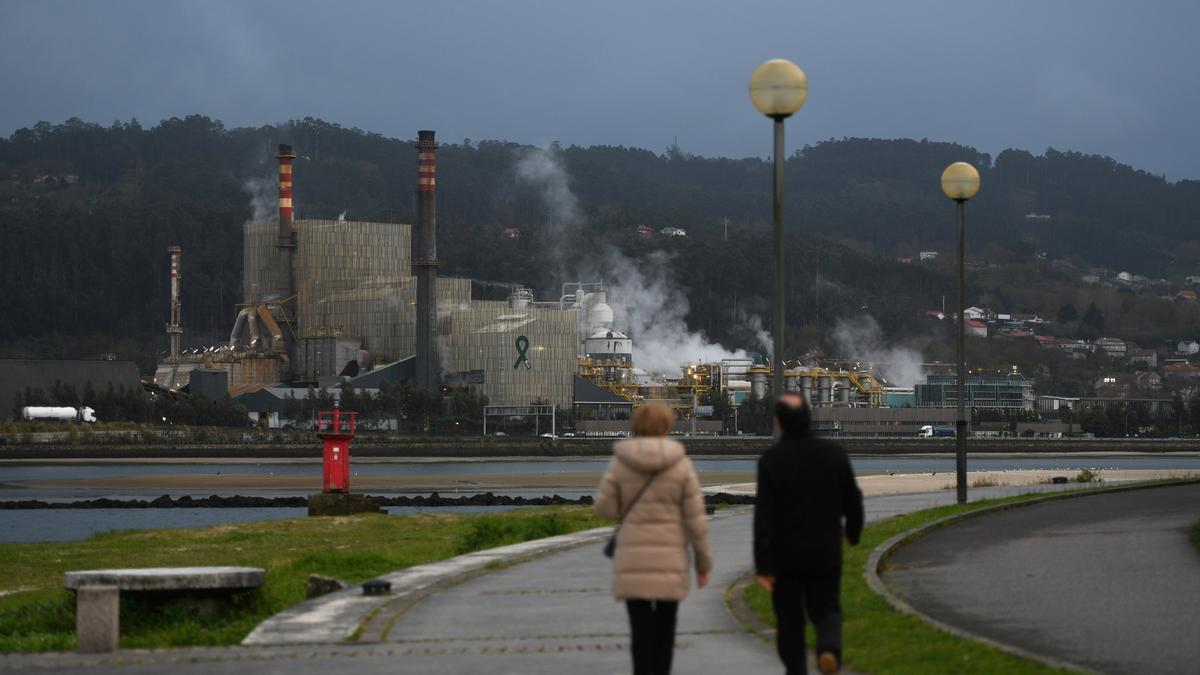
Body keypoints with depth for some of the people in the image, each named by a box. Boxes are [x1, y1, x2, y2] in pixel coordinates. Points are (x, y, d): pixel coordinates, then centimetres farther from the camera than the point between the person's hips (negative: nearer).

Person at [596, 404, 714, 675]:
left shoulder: (620, 462, -3)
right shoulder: (681, 465, -3)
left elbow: (604, 507, -1)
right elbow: (695, 517, -4)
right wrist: (704, 561, 4)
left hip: (633, 559, -1)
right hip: (671, 559, 1)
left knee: (641, 626, 1)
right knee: (665, 622, 16)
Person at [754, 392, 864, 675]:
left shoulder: (771, 460, -12)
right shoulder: (834, 453, -4)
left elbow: (763, 517, -15)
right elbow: (853, 500, 4)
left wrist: (763, 567, -13)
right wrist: (853, 531, 25)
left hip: (785, 557, -2)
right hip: (826, 554, 2)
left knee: (790, 619, 11)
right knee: (826, 610, 13)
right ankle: (829, 647, -17)